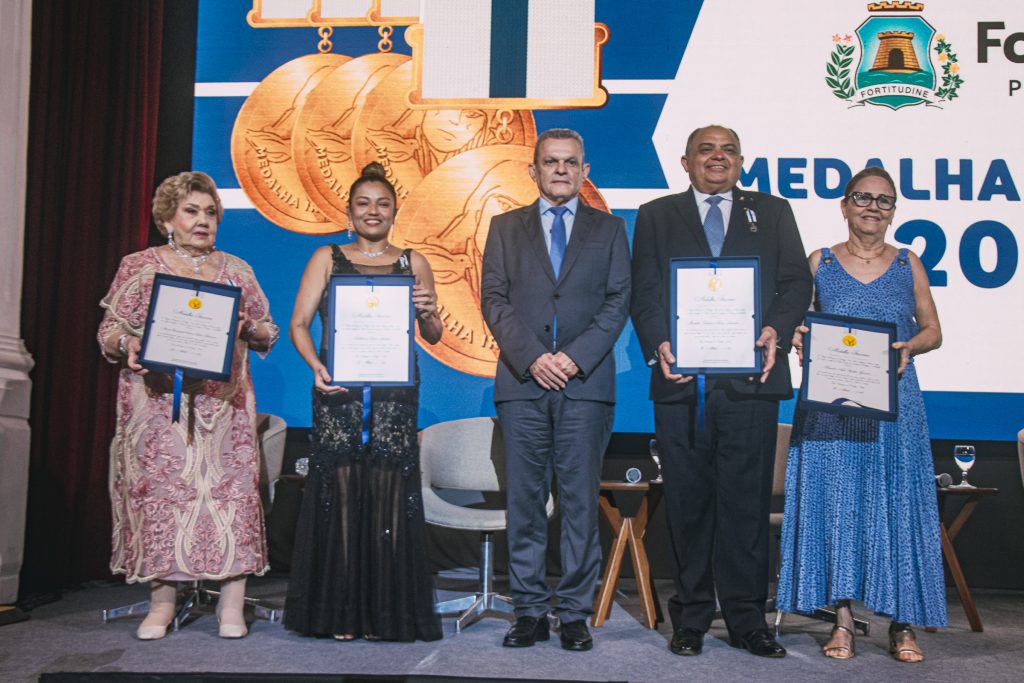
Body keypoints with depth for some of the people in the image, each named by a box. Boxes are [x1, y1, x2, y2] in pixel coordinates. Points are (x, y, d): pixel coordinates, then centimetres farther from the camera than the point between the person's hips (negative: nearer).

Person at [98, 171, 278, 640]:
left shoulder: (237, 270, 14)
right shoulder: (138, 267, 9)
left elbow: (268, 334, 15)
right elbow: (108, 334, 6)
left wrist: (247, 328, -7)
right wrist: (128, 345, -15)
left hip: (223, 404, 1)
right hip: (158, 402, -1)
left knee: (229, 487, -7)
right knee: (160, 487, -4)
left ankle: (231, 601, -3)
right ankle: (162, 600, 5)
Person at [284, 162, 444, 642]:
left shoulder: (413, 263, 13)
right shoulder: (327, 259, 11)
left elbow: (433, 336, 12)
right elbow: (299, 323, 4)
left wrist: (427, 313, -10)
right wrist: (316, 367, -14)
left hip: (395, 394, 1)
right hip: (338, 391, 0)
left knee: (390, 496, -2)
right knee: (339, 492, -2)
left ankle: (388, 612, 7)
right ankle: (340, 613, 7)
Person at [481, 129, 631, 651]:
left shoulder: (609, 230, 13)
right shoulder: (506, 228, 14)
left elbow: (618, 302, 4)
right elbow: (494, 299, 5)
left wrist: (575, 357, -10)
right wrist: (530, 357, -9)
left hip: (586, 384, 0)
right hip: (522, 383, 1)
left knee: (580, 501, 0)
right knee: (524, 502, 3)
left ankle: (575, 613, 9)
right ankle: (530, 611, 12)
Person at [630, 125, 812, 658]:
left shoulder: (773, 213, 17)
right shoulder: (656, 216, 15)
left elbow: (796, 281, 8)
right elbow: (643, 291, 6)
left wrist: (776, 330, -11)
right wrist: (658, 345, -11)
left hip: (751, 379, 0)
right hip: (681, 379, 0)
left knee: (747, 500, 2)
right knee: (687, 501, 5)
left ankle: (745, 618, 14)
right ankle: (691, 617, 16)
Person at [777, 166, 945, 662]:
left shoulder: (908, 264, 10)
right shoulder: (819, 262, 8)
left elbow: (933, 330, 12)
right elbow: (795, 319, 10)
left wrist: (910, 347, -9)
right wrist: (798, 337, -12)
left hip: (895, 404, 1)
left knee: (895, 504, 0)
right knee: (835, 502, -1)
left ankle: (901, 624, 9)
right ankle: (843, 620, 7)